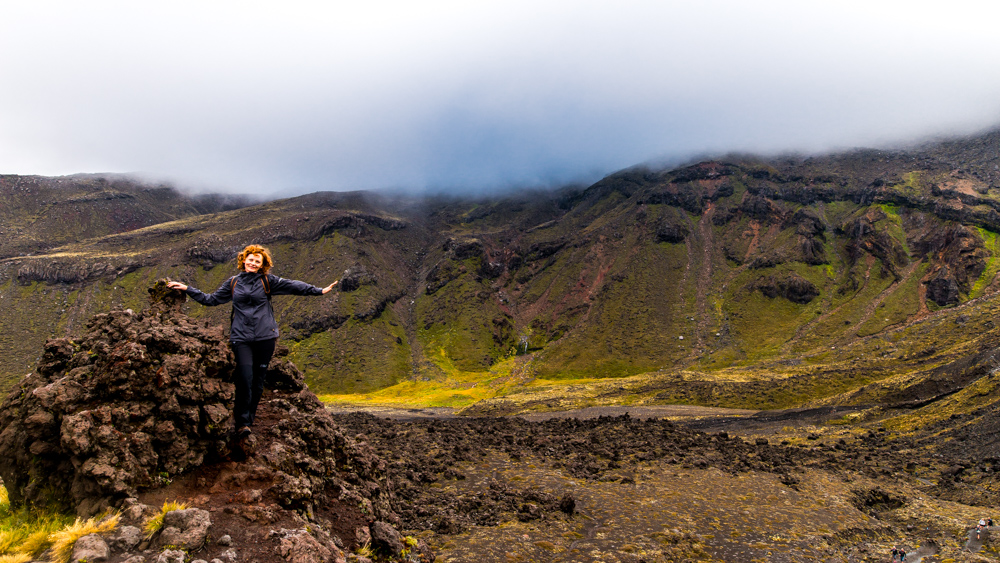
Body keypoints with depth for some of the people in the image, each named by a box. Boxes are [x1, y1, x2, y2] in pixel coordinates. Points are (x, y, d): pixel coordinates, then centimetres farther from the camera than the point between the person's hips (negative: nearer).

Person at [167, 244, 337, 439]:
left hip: (265, 337, 0)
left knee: (258, 379, 4)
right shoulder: (233, 283, 13)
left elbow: (293, 286, 4)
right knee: (245, 377, -13)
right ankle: (242, 422, -4)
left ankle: (249, 418, 18)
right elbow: (211, 299, 21)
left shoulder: (268, 281, 7)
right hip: (241, 337, 0)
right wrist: (187, 289, 19)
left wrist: (319, 291, -2)